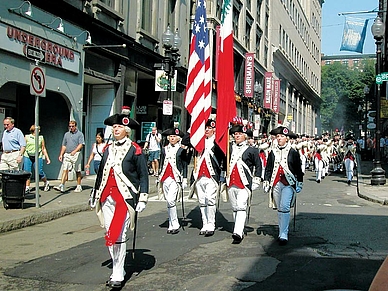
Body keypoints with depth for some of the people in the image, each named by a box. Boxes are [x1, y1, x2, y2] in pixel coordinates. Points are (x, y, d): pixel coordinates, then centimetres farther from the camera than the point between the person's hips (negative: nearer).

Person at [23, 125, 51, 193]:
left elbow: (43, 149, 14)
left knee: (40, 172, -3)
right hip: (27, 157, 0)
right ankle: (27, 188, 3)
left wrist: (47, 158, 11)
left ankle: (46, 183, 23)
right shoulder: (27, 137, 8)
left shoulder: (41, 137, 11)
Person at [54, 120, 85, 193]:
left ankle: (79, 186, 11)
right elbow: (64, 145, 20)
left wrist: (74, 151, -23)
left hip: (76, 155, -4)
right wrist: (61, 154, 11)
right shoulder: (66, 134, 18)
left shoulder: (80, 134, 2)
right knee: (65, 170, -8)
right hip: (67, 154, 4)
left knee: (77, 171, 3)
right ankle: (61, 186, -16)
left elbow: (81, 144, -10)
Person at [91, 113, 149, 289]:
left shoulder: (135, 150, -3)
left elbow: (143, 175, -3)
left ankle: (118, 276, -1)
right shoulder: (108, 149, 15)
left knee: (118, 236, -9)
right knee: (110, 235, 9)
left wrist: (142, 198, -8)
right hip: (107, 197, 6)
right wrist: (95, 194, 22)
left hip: (125, 197, -6)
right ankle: (117, 270, 22)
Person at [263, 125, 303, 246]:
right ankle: (282, 232, 22)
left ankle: (284, 235, -15)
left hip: (289, 184, -4)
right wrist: (266, 182, 8)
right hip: (276, 184, 4)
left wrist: (299, 184, 3)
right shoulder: (273, 152, 10)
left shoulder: (293, 152, 2)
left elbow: (298, 169, 5)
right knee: (279, 209, 11)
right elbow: (268, 168, 14)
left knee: (284, 208, -16)